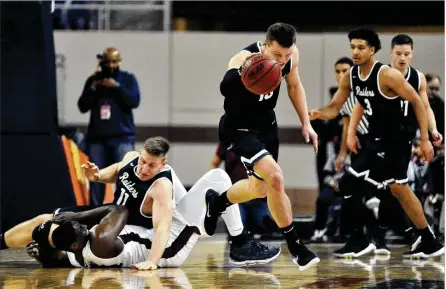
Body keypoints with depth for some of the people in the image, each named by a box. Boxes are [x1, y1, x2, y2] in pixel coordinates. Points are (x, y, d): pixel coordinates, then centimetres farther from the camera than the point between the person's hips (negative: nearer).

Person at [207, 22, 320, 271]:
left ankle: (216, 203, 49)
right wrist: (240, 73, -75)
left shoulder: (292, 54, -13)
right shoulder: (245, 58, -33)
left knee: (260, 189, 19)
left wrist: (306, 123, 5)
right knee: (275, 177, -25)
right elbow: (225, 88, -54)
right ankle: (295, 245, -11)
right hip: (240, 128, -7)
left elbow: (294, 85, 9)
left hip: (266, 123, 7)